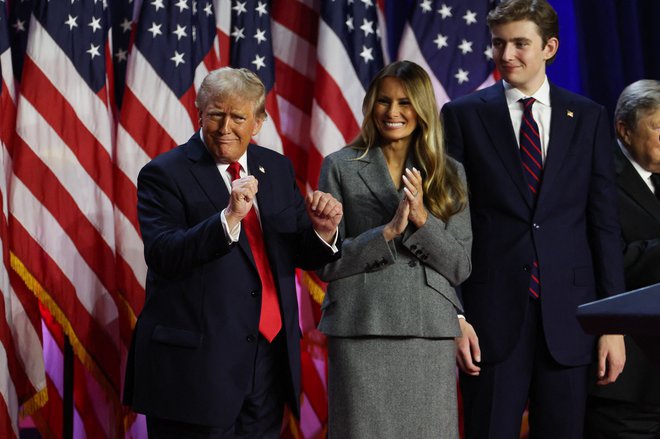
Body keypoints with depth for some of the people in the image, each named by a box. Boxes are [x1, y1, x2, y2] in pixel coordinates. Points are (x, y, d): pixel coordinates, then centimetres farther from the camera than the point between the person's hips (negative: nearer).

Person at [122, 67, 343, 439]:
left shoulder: (277, 169, 12)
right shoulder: (165, 174, -5)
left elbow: (301, 254, 13)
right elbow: (162, 255, -18)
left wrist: (322, 230, -9)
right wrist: (228, 218, -30)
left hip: (269, 360, 5)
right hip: (196, 364, -5)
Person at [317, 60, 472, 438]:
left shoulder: (450, 174, 10)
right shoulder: (341, 167, 4)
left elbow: (460, 268, 4)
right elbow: (325, 263, -1)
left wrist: (422, 219, -11)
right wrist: (389, 231, -13)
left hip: (431, 335, 2)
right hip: (362, 332, -2)